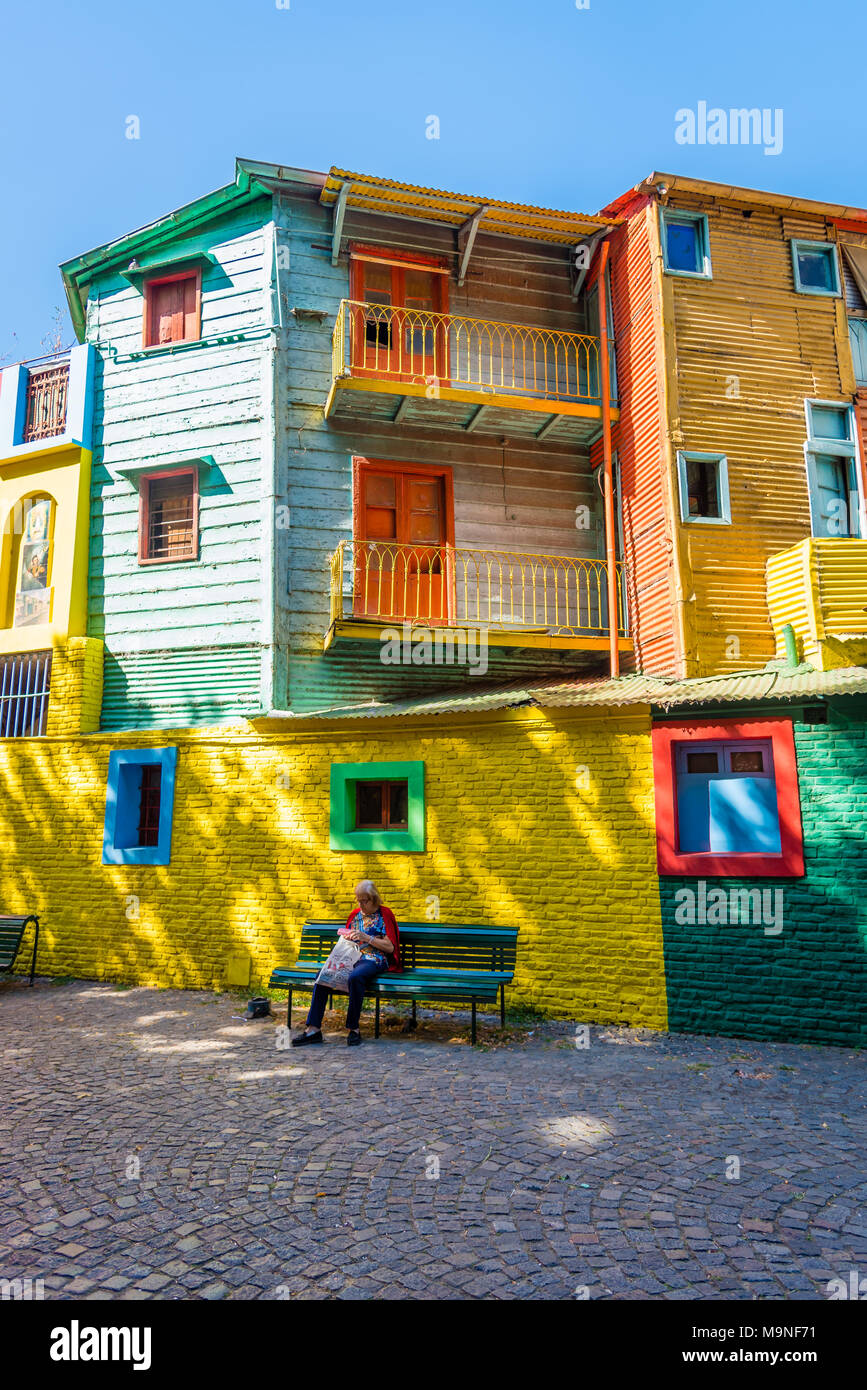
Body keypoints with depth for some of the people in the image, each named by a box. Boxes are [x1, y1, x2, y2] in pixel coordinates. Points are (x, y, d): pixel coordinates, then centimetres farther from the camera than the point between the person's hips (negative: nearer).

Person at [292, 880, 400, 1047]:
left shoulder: (384, 914, 2)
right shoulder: (355, 913, 19)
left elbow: (390, 947, -5)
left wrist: (367, 938, -14)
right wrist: (344, 936, 4)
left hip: (374, 960, -5)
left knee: (355, 977, -39)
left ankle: (353, 1028, -25)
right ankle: (313, 1028, -24)